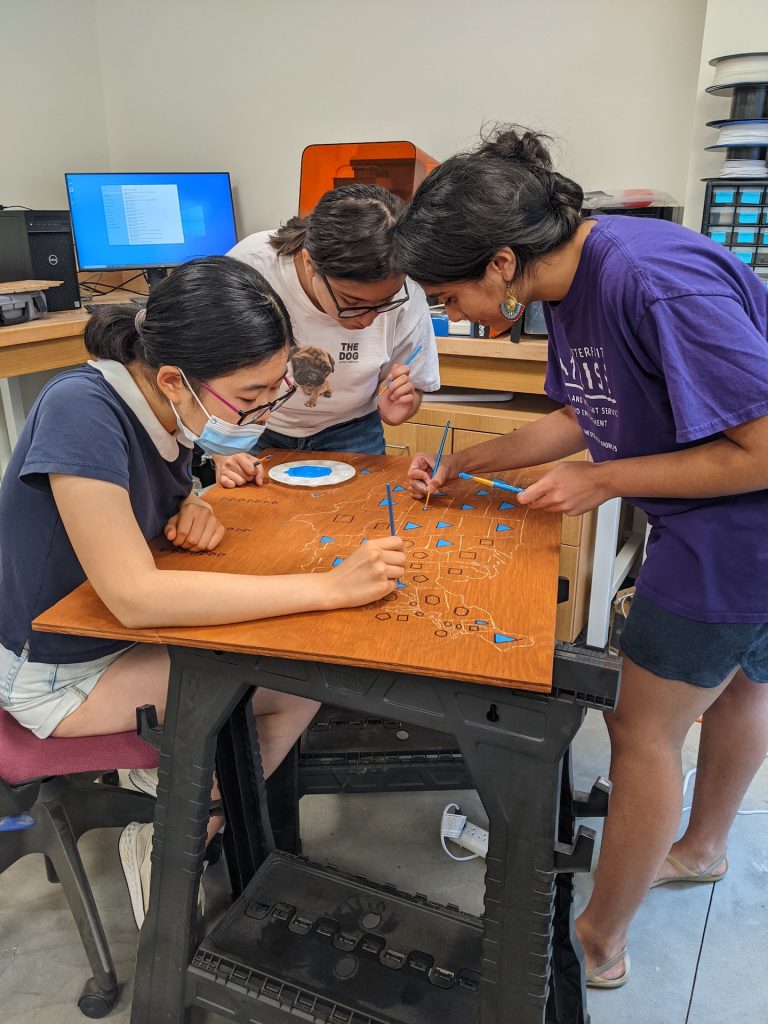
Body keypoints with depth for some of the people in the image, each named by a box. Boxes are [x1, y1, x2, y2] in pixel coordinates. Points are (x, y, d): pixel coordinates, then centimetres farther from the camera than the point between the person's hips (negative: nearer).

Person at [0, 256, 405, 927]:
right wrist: (329, 587, -38)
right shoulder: (80, 412, -32)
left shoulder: (167, 405, -9)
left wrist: (191, 507, -14)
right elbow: (133, 595, -37)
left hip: (124, 631, 7)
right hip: (59, 672, -7)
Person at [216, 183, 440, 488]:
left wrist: (394, 410, -26)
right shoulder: (247, 267, -27)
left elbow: (411, 390, -4)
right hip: (252, 428, 0)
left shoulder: (403, 293, -21)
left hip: (347, 432, 1)